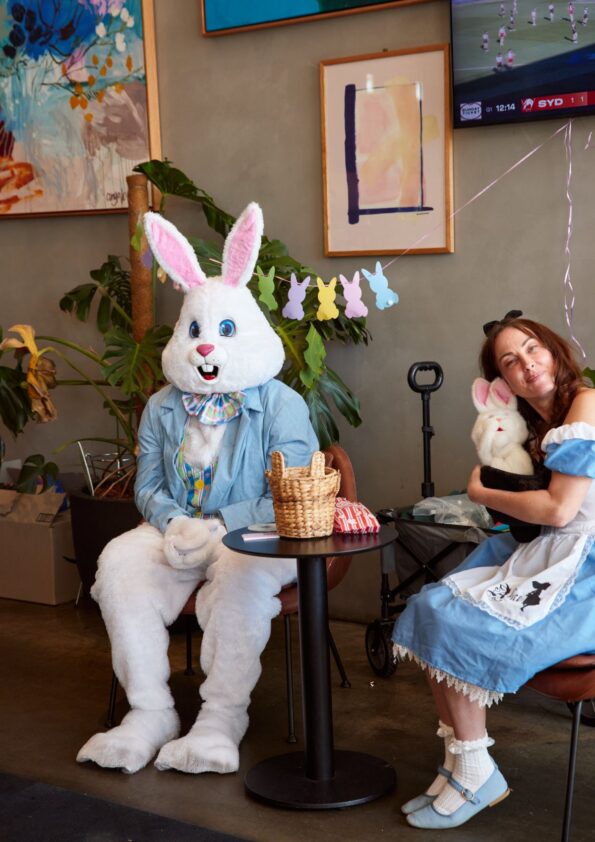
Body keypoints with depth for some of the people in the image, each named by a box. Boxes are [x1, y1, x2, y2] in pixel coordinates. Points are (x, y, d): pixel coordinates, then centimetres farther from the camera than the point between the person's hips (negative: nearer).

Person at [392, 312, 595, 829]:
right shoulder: (540, 426, 19)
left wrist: (481, 493, -2)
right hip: (551, 560, 10)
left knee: (450, 623, -18)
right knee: (430, 608, -5)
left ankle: (475, 774, -4)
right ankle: (459, 764, -3)